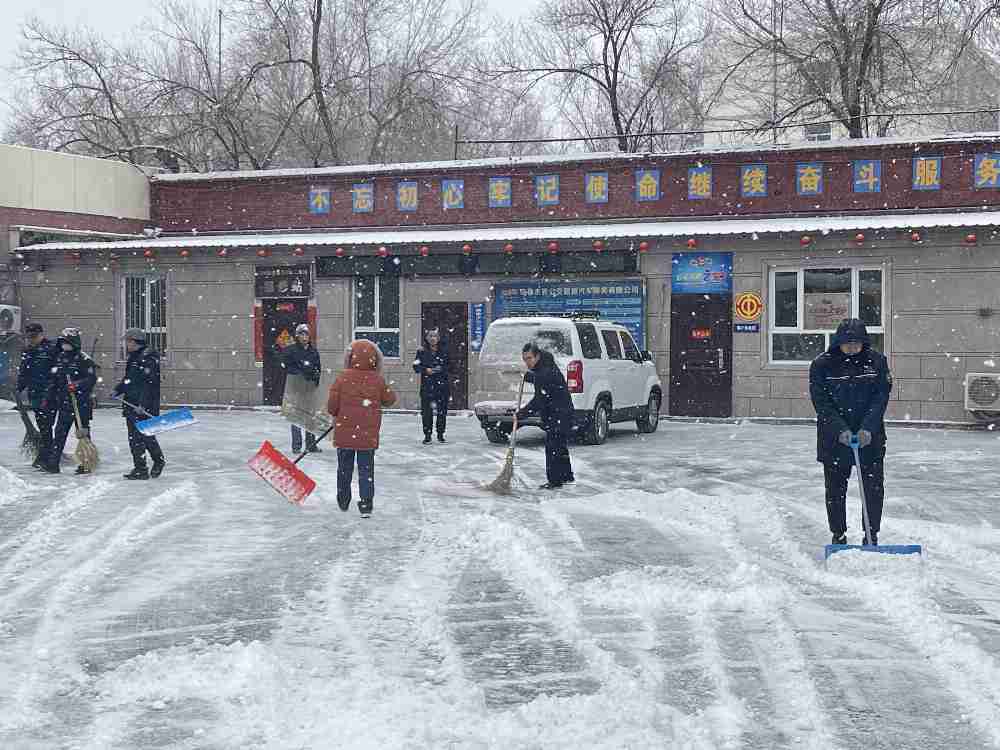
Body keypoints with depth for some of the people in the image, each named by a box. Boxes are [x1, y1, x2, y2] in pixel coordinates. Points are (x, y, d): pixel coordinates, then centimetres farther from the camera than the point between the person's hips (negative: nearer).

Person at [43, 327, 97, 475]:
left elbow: (92, 378, -16)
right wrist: (48, 399, 20)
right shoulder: (60, 359, 14)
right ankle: (52, 463, 4)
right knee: (60, 433, 4)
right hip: (64, 402, 6)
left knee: (83, 432, 0)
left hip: (82, 402, -6)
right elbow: (54, 381, 21)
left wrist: (77, 385, -27)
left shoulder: (84, 360, -8)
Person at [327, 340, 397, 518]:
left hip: (344, 433, 0)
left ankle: (343, 501, 28)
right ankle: (366, 505, -2)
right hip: (368, 435, 0)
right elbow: (389, 400, 8)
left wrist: (337, 414, 13)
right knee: (366, 469, 5)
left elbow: (332, 405, -7)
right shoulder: (377, 380, -5)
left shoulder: (342, 378, -7)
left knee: (344, 468, 16)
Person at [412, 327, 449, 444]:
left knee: (442, 411, 1)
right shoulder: (422, 352, 6)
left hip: (442, 386, 1)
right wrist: (426, 370, -14)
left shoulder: (444, 352, 8)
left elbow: (449, 367, 7)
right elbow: (416, 367, 1)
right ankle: (427, 435, 3)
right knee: (427, 411, -4)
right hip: (427, 387, -1)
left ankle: (440, 434, 13)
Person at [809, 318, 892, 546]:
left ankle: (871, 536, 14)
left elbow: (881, 397, -6)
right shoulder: (822, 365, -6)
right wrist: (841, 430, -18)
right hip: (834, 439, -1)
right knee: (835, 490, 6)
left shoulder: (876, 361, -2)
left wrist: (868, 428, -18)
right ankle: (838, 536, 18)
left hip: (870, 437, 1)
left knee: (874, 488, 2)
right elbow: (821, 403, -8)